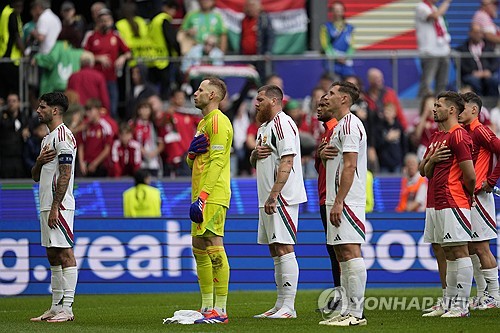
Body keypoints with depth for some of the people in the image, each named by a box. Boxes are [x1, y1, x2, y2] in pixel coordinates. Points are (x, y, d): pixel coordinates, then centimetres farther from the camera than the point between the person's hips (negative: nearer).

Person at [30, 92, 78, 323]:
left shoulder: (63, 136, -11)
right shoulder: (47, 138, 21)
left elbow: (65, 174, -18)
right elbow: (35, 176, 24)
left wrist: (55, 207, -21)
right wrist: (39, 162, 1)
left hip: (59, 206, -10)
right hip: (46, 205, 10)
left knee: (64, 253, -10)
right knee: (53, 255, 10)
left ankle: (67, 308, -12)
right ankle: (56, 307, 12)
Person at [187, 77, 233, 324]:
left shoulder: (218, 121, -11)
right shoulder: (204, 122, 21)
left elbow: (217, 162, -19)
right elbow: (193, 163, 25)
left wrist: (203, 197, -24)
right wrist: (192, 152, 1)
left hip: (213, 196, -11)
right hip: (202, 195, 11)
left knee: (213, 245, -11)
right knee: (199, 248, 11)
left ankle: (220, 310, -12)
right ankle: (207, 308, 16)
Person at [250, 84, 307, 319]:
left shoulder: (282, 124, -12)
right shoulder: (264, 127, 20)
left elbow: (286, 163, -20)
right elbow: (255, 163, 29)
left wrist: (273, 196, -25)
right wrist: (255, 154, 4)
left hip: (282, 198, -11)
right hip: (268, 200, 11)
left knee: (284, 249, -11)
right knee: (275, 251, 10)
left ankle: (288, 307, -13)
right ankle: (280, 305, 13)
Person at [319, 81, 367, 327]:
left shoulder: (349, 125, -12)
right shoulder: (341, 126, 21)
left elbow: (350, 166, -19)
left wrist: (339, 202, -21)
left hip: (347, 201, -11)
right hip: (338, 201, 11)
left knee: (350, 252, -11)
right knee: (342, 254, 10)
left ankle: (356, 313, -13)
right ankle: (349, 311, 11)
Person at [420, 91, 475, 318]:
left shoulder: (458, 136, -11)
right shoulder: (437, 138, 19)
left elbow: (470, 176, -14)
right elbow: (425, 171, 18)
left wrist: (466, 195, 3)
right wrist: (432, 159, -2)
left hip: (453, 204, -9)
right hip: (436, 204, 9)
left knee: (459, 252, -8)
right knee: (447, 254, 10)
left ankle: (462, 305, -8)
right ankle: (448, 303, 13)